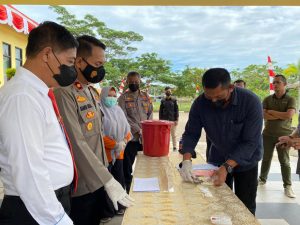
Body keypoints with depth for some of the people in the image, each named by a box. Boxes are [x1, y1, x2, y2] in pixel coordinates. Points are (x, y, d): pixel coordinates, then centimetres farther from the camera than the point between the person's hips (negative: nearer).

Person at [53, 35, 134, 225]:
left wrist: (105, 174, 14)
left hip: (99, 181, 8)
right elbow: (77, 144, -25)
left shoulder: (92, 92, 9)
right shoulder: (64, 93, -19)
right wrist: (108, 180, -23)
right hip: (81, 186, -8)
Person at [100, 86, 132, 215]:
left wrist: (124, 141, -8)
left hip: (119, 152, 6)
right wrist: (115, 144, -18)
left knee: (119, 179, 14)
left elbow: (126, 129, 10)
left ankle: (119, 205, 29)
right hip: (106, 153, -6)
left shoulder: (118, 110, 9)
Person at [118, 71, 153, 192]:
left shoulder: (145, 96, 11)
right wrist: (138, 130, -18)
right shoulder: (123, 98, -2)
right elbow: (124, 117, -11)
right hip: (131, 136, -3)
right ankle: (128, 190, 22)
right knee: (127, 166, 6)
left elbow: (150, 113, 8)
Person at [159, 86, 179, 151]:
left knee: (173, 134, 6)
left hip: (172, 120, -2)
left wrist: (176, 120, -6)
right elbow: (160, 110, 7)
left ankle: (174, 146, 15)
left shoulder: (174, 100, -1)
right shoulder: (163, 100, 4)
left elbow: (176, 110, -1)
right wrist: (160, 119, 2)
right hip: (164, 120, 2)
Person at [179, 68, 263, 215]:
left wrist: (227, 167, -38)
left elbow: (250, 142, -27)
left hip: (246, 161, -2)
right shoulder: (200, 103, -20)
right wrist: (186, 160, -31)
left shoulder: (251, 102, -27)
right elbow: (191, 134, -15)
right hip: (218, 159, 2)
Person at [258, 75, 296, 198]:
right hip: (268, 134, 3)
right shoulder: (267, 99, 5)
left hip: (284, 135, -2)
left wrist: (271, 112, -10)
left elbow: (289, 115, -18)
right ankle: (262, 179, 28)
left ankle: (288, 186, 11)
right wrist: (282, 116, -13)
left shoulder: (290, 99, -2)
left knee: (284, 161, 3)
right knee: (266, 159, 13)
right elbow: (263, 115, -9)